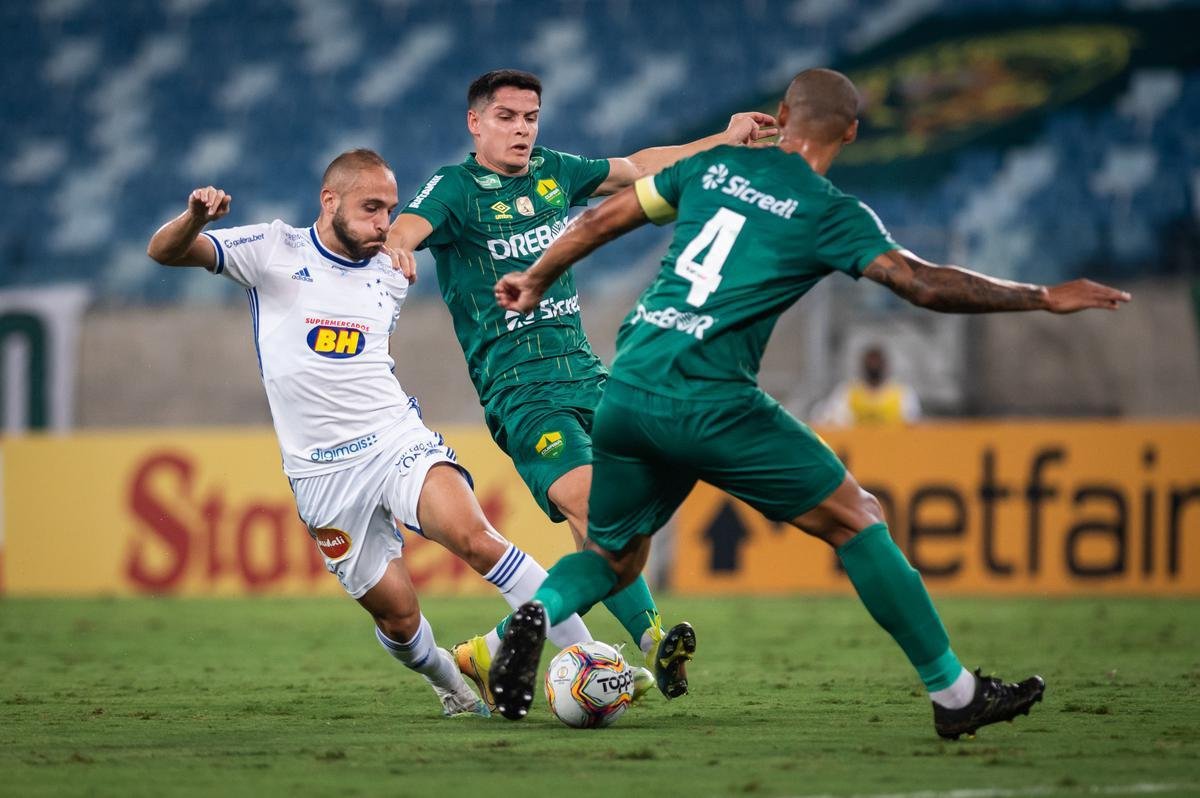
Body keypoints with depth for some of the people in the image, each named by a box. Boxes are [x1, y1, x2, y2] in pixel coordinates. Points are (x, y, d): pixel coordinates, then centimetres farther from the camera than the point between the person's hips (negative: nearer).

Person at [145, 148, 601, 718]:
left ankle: (588, 656, -28)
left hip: (398, 439, 2)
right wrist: (194, 217, -27)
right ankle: (452, 688, 29)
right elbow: (164, 252, -7)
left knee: (472, 536, -26)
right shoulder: (275, 252, 1)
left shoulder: (391, 275, 12)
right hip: (323, 473, -1)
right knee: (395, 611, -2)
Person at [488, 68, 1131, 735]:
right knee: (857, 520, 5)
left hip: (624, 395, 5)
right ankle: (954, 694, 6)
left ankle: (538, 612, -10)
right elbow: (924, 284, -9)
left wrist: (536, 281, 37)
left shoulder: (714, 165, 15)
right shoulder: (830, 212, 0)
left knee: (614, 559, 23)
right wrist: (1044, 298, -1)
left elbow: (602, 220, 21)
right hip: (709, 402, -5)